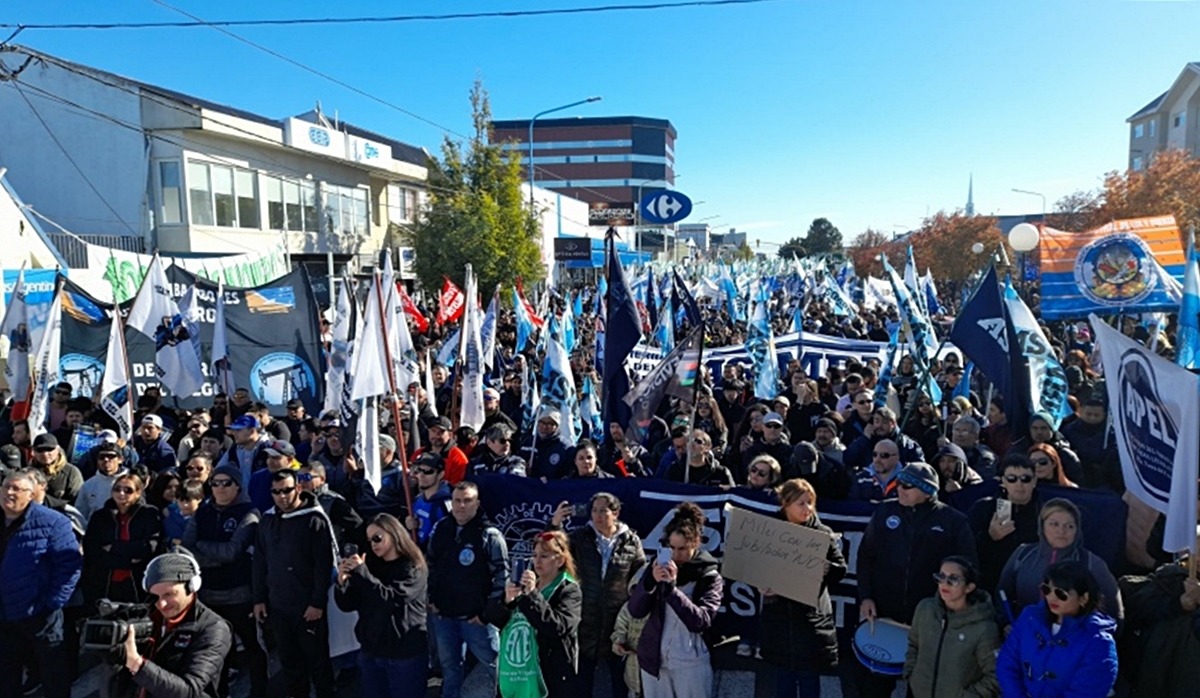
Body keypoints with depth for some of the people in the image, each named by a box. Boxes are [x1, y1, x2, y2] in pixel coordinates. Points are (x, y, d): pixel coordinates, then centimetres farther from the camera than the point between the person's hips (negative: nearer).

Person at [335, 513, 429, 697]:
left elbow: (392, 599, -24)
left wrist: (362, 573, -23)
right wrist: (342, 582, -13)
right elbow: (347, 605, 6)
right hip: (370, 651, 5)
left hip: (405, 655, -5)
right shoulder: (370, 564, 8)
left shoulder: (413, 569, -9)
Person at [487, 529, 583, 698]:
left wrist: (533, 595, -23)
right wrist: (507, 600, -14)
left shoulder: (569, 590, -6)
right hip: (515, 672, 6)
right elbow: (493, 617, 7)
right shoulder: (524, 583, 11)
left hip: (551, 676, -6)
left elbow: (558, 628, -20)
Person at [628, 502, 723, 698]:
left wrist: (671, 587, -27)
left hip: (690, 663, -3)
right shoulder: (657, 568, 1)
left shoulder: (709, 576, -8)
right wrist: (651, 581, -21)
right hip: (653, 658, 3)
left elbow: (701, 621, -18)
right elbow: (635, 610, -4)